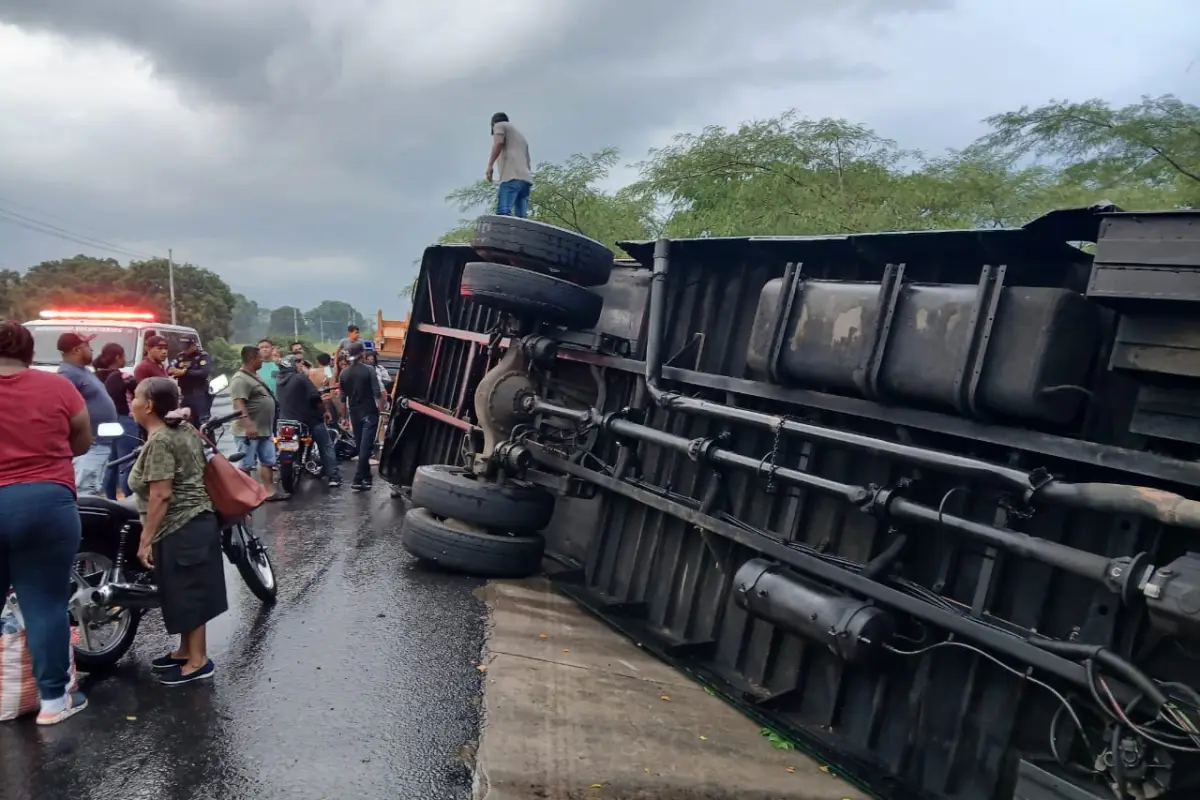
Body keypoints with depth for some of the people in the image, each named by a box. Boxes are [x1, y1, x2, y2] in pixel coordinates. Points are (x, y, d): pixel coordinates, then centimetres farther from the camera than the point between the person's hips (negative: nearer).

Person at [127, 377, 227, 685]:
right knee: (188, 592, 18)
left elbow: (161, 495, -23)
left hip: (178, 529, -10)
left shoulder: (158, 441, -19)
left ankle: (198, 661, 8)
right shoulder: (186, 430, 10)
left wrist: (145, 539, -19)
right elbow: (195, 473, 21)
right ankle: (186, 650, 29)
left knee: (187, 593, -1)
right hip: (198, 521, 10)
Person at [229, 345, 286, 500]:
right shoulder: (240, 379, -17)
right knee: (246, 465, -2)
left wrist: (271, 426, 28)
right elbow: (239, 404, -27)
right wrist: (248, 425, -34)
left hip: (264, 430, 10)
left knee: (268, 461, 11)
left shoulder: (255, 375, 16)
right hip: (249, 432, -10)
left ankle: (270, 491, 16)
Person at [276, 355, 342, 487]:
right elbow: (315, 397, -18)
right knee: (326, 447, 0)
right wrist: (324, 411, -3)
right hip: (310, 419, -7)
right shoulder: (300, 378, -13)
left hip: (287, 421, 7)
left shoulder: (280, 381, 10)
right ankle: (333, 477, -8)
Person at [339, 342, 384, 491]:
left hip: (354, 413, 5)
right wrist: (382, 410, -7)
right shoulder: (369, 370, -10)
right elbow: (377, 394, -14)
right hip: (369, 413, -5)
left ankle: (365, 476, 25)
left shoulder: (344, 373, 4)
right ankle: (358, 479, -14)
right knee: (365, 446, -8)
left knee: (360, 446, 16)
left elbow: (343, 397, 9)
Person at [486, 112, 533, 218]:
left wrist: (490, 164, -11)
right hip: (526, 178, 8)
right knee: (521, 218, -3)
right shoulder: (520, 135, 37)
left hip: (512, 177, -8)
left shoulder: (500, 125, 15)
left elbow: (499, 142, -7)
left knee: (503, 213, -21)